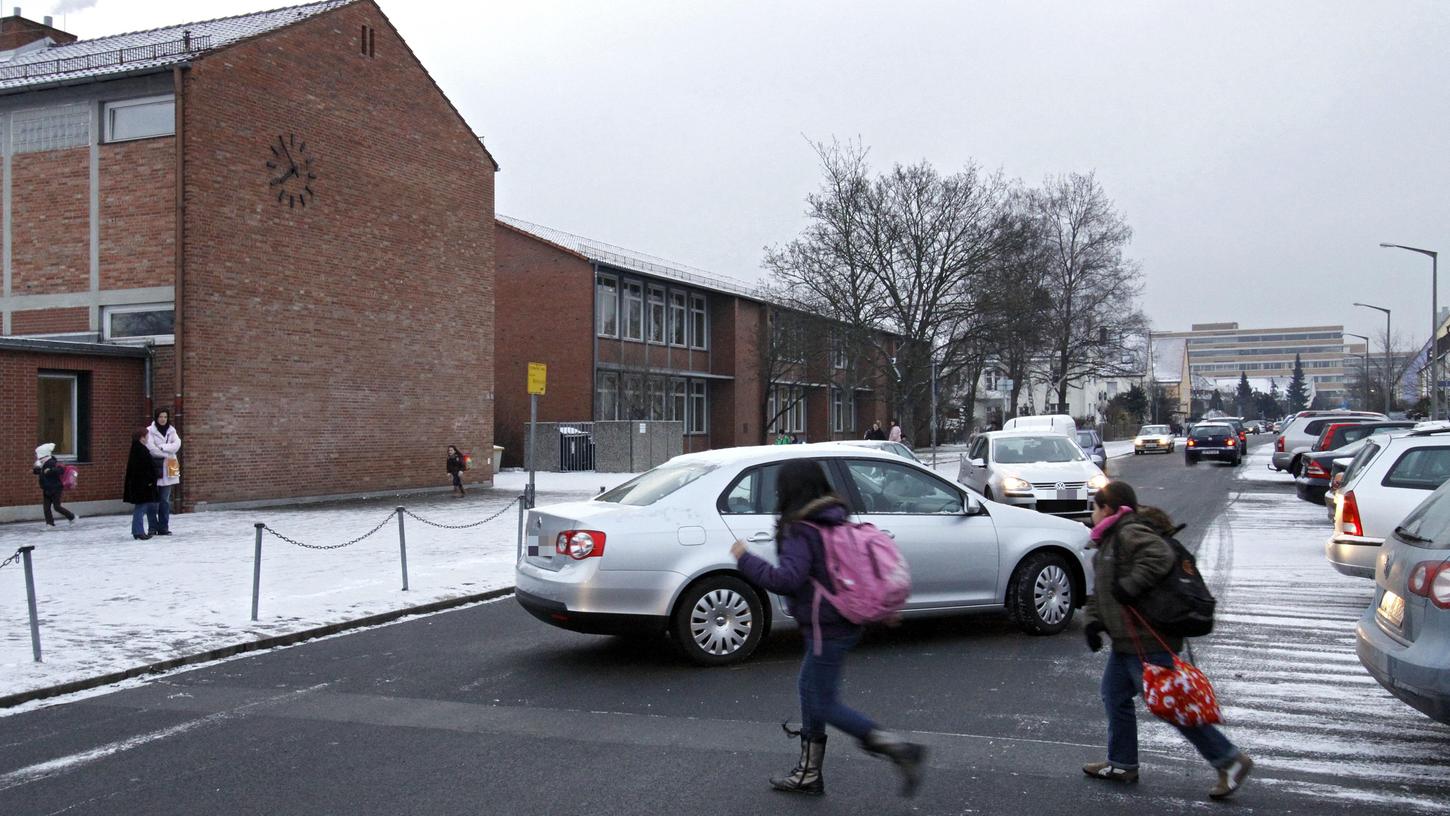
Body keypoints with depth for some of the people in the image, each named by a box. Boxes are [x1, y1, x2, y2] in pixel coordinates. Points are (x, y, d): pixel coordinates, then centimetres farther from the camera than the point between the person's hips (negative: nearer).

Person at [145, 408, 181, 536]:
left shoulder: (171, 431, 11)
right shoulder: (150, 431, -2)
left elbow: (177, 444, -4)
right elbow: (151, 448, -12)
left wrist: (162, 447, -13)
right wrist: (167, 454, -6)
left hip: (168, 469, 4)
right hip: (154, 468, -4)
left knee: (165, 500, 5)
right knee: (154, 500, -3)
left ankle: (163, 528, 9)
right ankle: (153, 527, 3)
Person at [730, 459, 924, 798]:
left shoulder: (801, 532, -20)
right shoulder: (836, 522, 8)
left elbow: (787, 579, -30)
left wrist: (745, 559, -20)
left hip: (826, 629, -10)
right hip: (845, 623, 10)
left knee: (825, 704, 1)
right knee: (810, 690, 19)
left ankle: (899, 749, -4)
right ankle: (808, 774, 28)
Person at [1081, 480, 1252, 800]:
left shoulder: (1131, 533, -16)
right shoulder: (1109, 540, 17)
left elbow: (1159, 557, -34)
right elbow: (1099, 591, 20)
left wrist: (1129, 586, -30)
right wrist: (1093, 621, 6)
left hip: (1148, 643, -11)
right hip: (1126, 641, 11)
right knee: (1115, 696, 15)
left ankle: (1230, 761, 3)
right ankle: (1122, 764, 25)